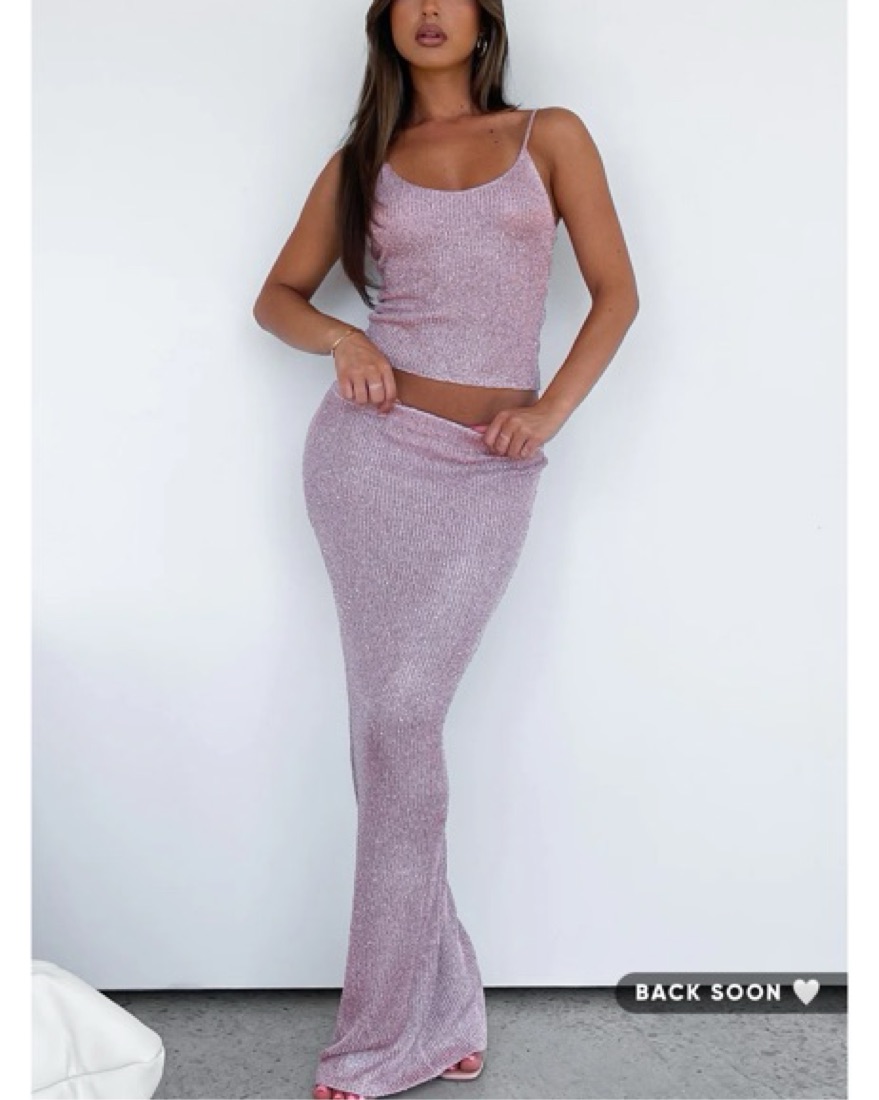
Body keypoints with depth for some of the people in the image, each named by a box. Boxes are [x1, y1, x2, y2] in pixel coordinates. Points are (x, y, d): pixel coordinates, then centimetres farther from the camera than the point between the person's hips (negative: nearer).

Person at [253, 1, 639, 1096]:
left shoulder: (551, 135, 10)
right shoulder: (360, 160, 14)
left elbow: (616, 290, 7)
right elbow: (278, 295, 17)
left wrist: (550, 410, -7)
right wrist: (339, 338, -5)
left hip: (486, 472, -1)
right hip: (370, 445, 2)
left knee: (402, 718, -9)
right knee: (389, 721, -1)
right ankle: (439, 1008, 12)